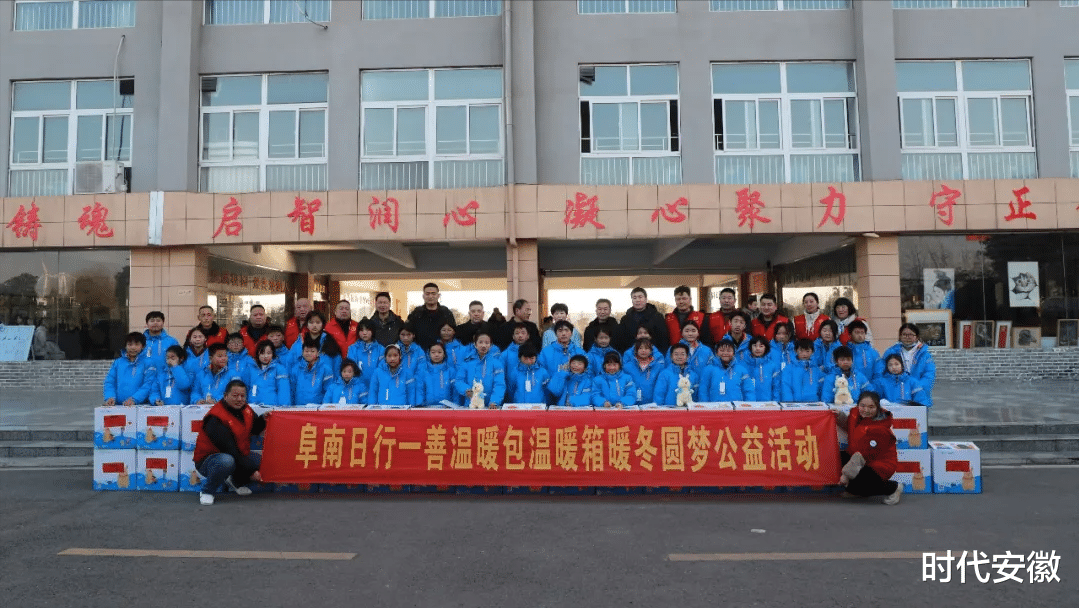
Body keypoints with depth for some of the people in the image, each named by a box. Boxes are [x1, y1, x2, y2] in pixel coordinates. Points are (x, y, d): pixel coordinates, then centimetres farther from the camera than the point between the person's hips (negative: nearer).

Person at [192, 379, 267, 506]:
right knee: (226, 461, -40)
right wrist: (250, 471, -28)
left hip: (239, 456, 8)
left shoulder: (245, 409, 0)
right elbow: (229, 449, -28)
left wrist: (263, 420, -6)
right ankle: (207, 492, -12)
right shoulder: (215, 419, -24)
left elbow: (255, 430, 18)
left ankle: (236, 482, 16)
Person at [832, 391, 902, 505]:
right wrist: (840, 415, 4)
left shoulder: (879, 430, -27)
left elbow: (863, 456, -24)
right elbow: (849, 426, 24)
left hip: (879, 464, -9)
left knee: (855, 488, -23)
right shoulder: (855, 413, -3)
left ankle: (893, 488, -2)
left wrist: (847, 473, -20)